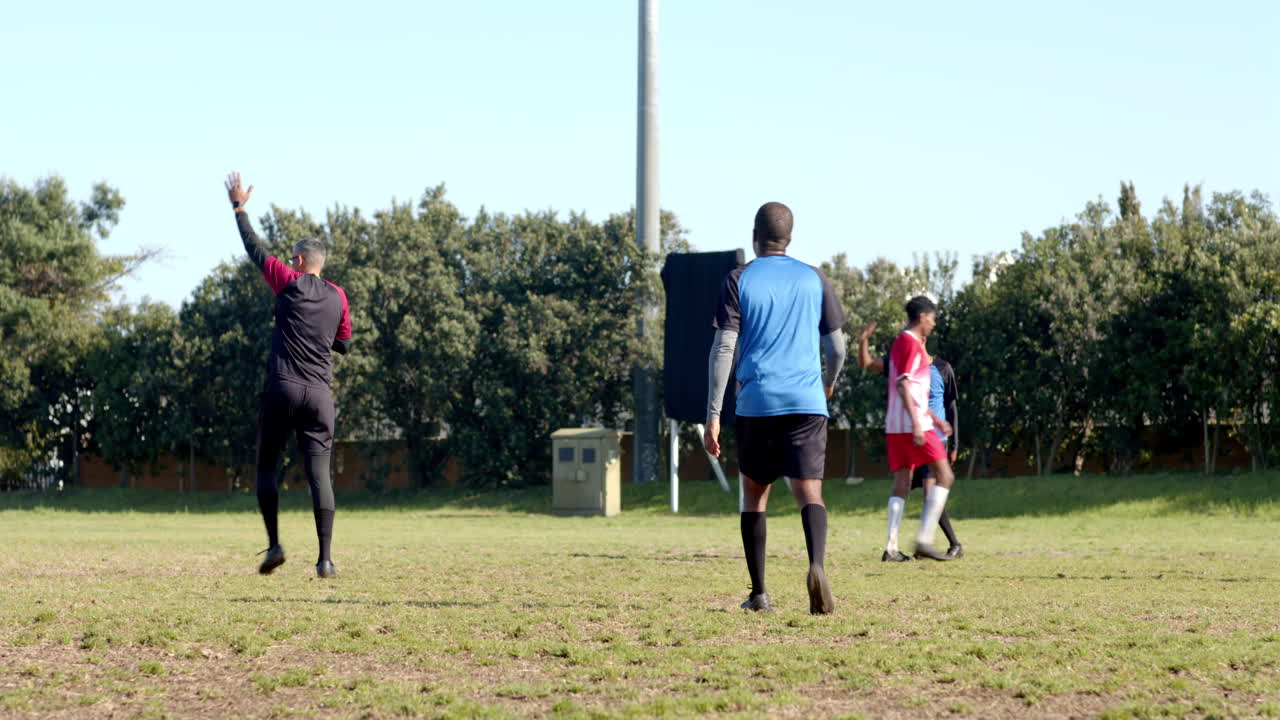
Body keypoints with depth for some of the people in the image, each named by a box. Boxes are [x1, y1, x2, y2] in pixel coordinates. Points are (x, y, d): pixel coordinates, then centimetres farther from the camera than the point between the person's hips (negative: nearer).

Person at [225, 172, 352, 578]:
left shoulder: (289, 284, 1)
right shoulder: (337, 297, 9)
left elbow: (255, 250, 10)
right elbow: (344, 345, 19)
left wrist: (239, 208, 21)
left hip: (282, 389, -3)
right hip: (320, 394, 3)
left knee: (266, 468, 10)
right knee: (319, 474, -3)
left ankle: (274, 545, -1)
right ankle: (325, 558, -11)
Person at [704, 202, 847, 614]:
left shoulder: (739, 281, 4)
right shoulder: (814, 279, 9)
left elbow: (723, 348, -5)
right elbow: (837, 349, 10)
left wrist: (713, 415, -5)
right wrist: (828, 382, 32)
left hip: (756, 405, 0)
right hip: (807, 403, 0)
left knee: (755, 494, 14)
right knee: (809, 492, -6)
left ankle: (759, 594, 15)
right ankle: (817, 564, -35)